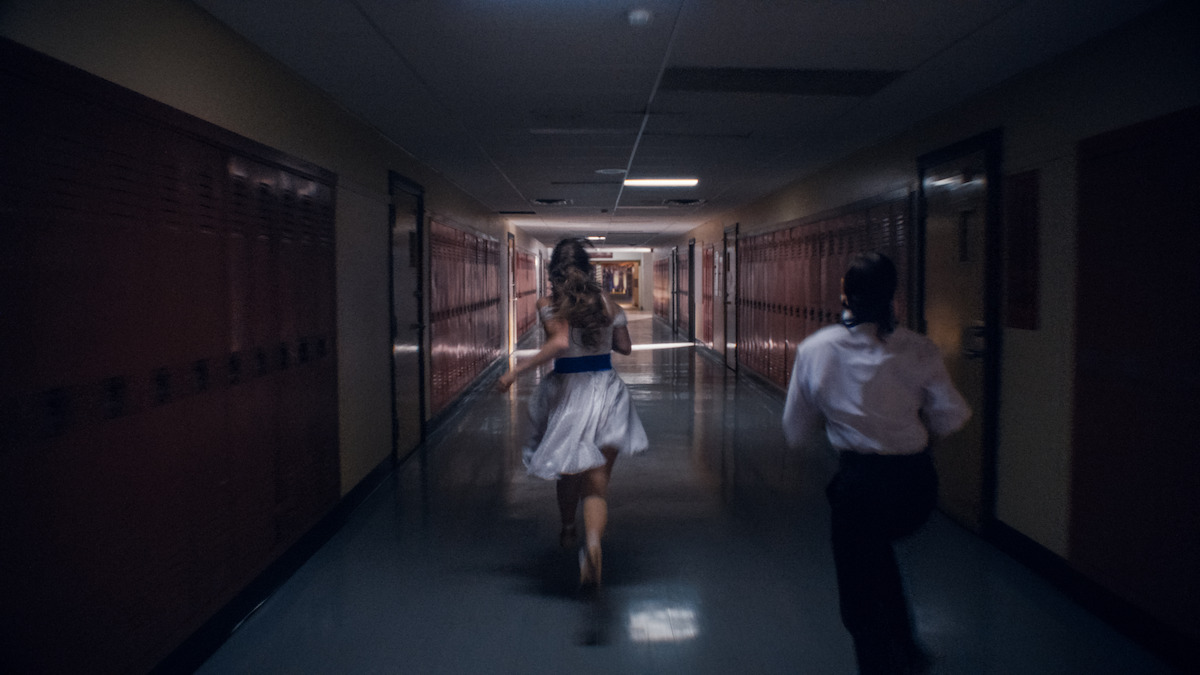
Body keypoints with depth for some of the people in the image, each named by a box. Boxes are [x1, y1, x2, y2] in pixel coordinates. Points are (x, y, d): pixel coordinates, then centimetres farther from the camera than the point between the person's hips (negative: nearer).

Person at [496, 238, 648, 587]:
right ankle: (592, 541, -28)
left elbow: (559, 342, -24)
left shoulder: (548, 305, -7)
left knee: (568, 471, 23)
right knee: (597, 483, -1)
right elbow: (624, 347, 11)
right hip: (607, 391, 1)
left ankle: (567, 531, 45)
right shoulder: (609, 304, 4)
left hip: (567, 394, -1)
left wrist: (516, 370, -20)